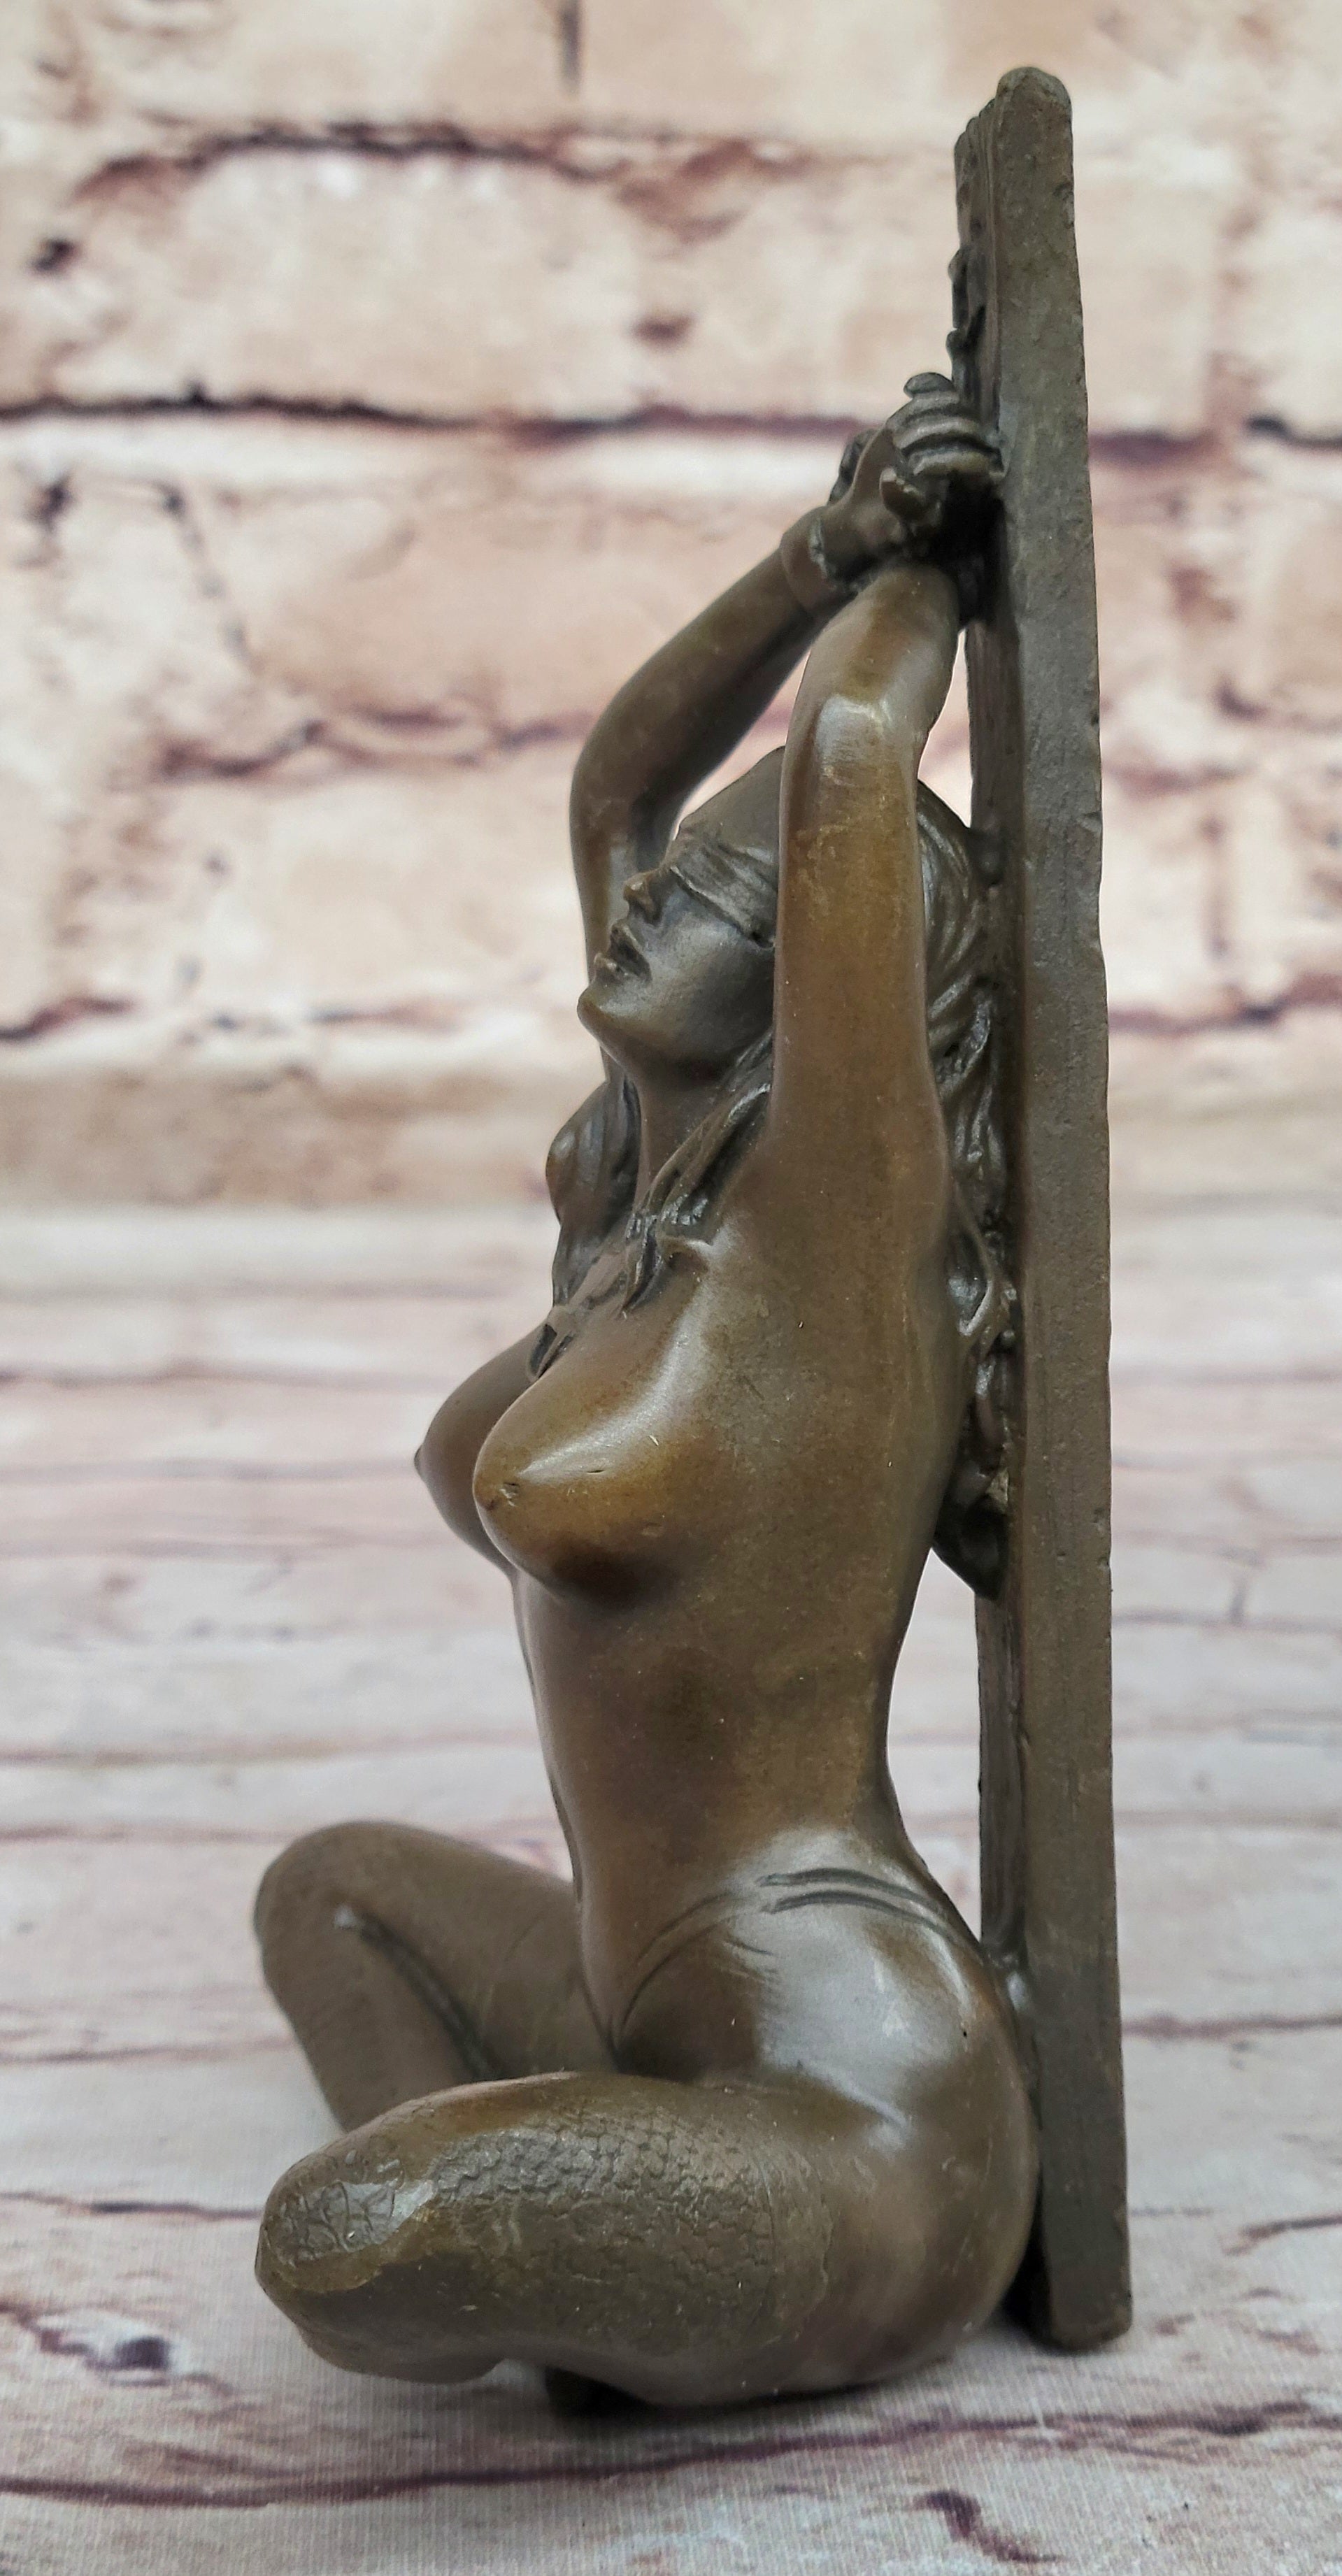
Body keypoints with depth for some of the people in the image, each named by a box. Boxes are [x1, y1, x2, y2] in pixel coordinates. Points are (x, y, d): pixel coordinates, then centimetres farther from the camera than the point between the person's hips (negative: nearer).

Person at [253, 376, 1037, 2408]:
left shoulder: (846, 1215, -18)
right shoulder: (666, 1186, 5)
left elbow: (845, 754, -26)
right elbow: (617, 785, 11)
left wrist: (928, 567, -5)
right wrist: (837, 549, 2)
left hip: (850, 2145, -9)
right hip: (692, 2044, 9)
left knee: (340, 2255, -31)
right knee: (337, 1888, 30)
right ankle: (458, 2230, 9)